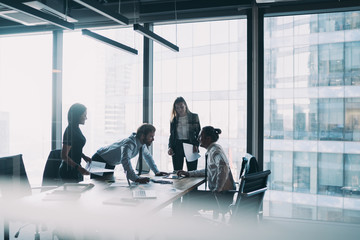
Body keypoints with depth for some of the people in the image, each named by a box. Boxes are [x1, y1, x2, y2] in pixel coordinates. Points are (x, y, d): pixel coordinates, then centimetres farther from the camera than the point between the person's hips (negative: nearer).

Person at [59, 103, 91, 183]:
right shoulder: (70, 131, -21)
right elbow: (64, 156, -23)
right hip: (69, 171, -10)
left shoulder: (76, 129, 8)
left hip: (75, 170, 10)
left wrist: (84, 156, 10)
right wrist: (78, 167, -30)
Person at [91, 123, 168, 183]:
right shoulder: (130, 143, -36)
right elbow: (125, 161, -52)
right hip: (99, 161, -8)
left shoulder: (142, 143, -9)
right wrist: (136, 178, -61)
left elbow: (148, 156, 11)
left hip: (110, 165, 8)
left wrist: (156, 171, 3)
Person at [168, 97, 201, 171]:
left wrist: (196, 145, -12)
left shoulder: (194, 117, 3)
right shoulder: (173, 119, 9)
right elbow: (171, 135, 13)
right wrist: (170, 147, -3)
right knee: (176, 172, 2)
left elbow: (198, 133, 3)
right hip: (177, 146, 2)